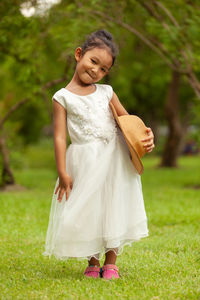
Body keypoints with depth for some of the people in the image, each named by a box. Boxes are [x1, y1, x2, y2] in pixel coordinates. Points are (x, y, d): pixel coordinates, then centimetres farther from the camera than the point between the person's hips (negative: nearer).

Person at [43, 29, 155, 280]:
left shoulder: (106, 92, 8)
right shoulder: (63, 97, -2)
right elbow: (60, 137, -5)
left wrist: (145, 134, -5)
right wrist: (62, 173, -10)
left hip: (114, 157, 3)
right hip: (84, 162, -3)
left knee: (112, 207, 5)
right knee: (85, 211, 2)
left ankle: (110, 262, 17)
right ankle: (92, 262, 20)